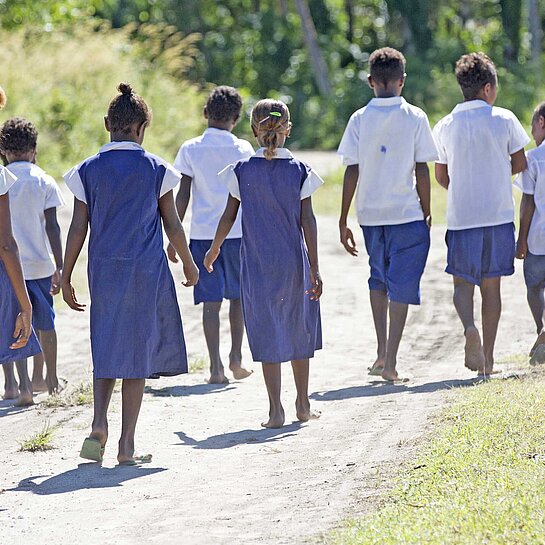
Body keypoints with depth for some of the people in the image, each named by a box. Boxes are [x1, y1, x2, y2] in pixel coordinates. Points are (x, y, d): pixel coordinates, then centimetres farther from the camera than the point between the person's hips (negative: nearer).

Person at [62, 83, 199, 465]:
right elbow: (172, 225, 2)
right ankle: (127, 445, 3)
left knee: (106, 348, 15)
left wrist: (65, 277, 7)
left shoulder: (88, 171, 1)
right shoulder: (156, 169, -3)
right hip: (146, 271, -2)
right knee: (138, 350, 4)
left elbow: (78, 229, 0)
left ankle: (99, 424, -6)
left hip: (103, 269, 2)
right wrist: (189, 264, 16)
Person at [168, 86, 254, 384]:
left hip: (202, 233, 0)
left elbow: (182, 197, -1)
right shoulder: (243, 149, 0)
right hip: (238, 231, 0)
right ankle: (235, 356, 10)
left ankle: (216, 366, -6)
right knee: (238, 295, 17)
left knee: (211, 301, 0)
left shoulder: (190, 149, 0)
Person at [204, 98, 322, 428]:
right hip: (294, 262, 0)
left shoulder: (242, 171, -4)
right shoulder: (299, 171, -5)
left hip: (256, 264, 0)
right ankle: (303, 404, 23)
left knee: (267, 332, 3)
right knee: (299, 329, 15)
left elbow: (229, 217, 0)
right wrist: (314, 268, -6)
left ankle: (276, 410, -3)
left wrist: (214, 250, 17)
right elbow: (307, 220, -7)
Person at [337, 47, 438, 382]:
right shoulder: (415, 117, -5)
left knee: (379, 279, 21)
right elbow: (422, 170, -5)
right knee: (402, 285, 0)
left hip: (370, 214, 3)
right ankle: (391, 362, -7)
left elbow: (352, 172, -1)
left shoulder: (360, 119, 0)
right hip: (407, 213, -3)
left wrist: (343, 220, 4)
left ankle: (382, 352, 17)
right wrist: (427, 213, 7)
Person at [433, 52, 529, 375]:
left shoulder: (446, 127, 0)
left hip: (461, 216, 0)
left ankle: (470, 327, -22)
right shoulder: (504, 119, -3)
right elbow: (520, 164, 4)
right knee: (492, 285, 8)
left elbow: (441, 176, 6)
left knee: (462, 282, 9)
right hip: (499, 215, 0)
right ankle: (488, 358, 8)